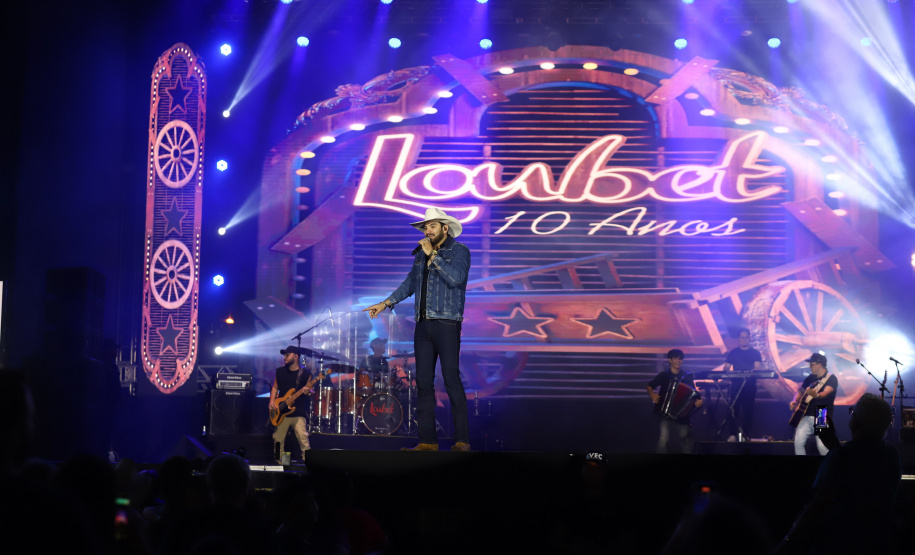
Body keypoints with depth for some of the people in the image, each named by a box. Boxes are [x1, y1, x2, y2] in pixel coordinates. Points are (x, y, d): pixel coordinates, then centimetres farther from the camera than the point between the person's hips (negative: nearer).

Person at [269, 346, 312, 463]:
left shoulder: (305, 374, -2)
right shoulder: (280, 371, 9)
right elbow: (275, 387, 16)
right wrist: (272, 401, 2)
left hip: (298, 413, -4)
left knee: (303, 439, -16)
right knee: (278, 440, 8)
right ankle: (279, 462, 22)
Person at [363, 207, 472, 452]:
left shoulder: (459, 251, -1)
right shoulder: (421, 254, 18)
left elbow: (456, 277, -18)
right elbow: (410, 283, 26)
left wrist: (432, 255, -14)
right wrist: (385, 303, 21)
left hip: (447, 324, -6)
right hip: (423, 325, 6)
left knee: (452, 379, -10)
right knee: (424, 382, 4)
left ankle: (462, 440, -7)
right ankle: (427, 440, 7)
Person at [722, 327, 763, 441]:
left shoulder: (755, 353, 10)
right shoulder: (733, 353, 13)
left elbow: (758, 367, -3)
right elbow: (726, 368, 7)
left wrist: (753, 372, -25)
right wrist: (726, 371, -16)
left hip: (750, 386, 0)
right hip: (736, 385, 1)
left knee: (748, 410, -3)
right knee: (734, 409, -7)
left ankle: (746, 434, 0)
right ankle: (733, 434, -10)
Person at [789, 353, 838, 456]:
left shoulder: (831, 378, -3)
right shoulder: (810, 378, 16)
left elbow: (825, 393, -21)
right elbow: (800, 391, 27)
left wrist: (815, 394, -42)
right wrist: (794, 401, 6)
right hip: (806, 416, 5)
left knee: (822, 446, -18)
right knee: (798, 442, -12)